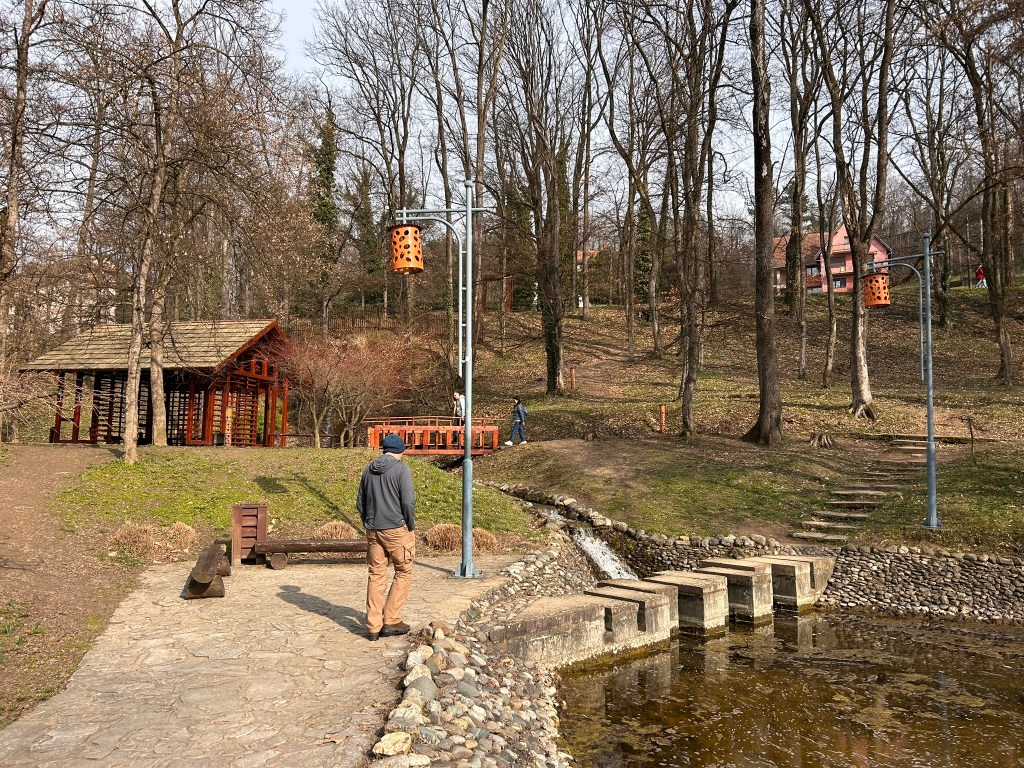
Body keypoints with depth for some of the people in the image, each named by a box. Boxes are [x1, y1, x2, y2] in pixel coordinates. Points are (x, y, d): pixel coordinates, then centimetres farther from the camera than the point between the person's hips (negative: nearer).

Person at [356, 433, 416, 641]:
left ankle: (373, 626, 13)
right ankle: (391, 621, 7)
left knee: (376, 575, 10)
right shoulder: (401, 468, -8)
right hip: (396, 529, -5)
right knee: (403, 573, 9)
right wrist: (411, 525, -2)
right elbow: (408, 501, -14)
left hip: (373, 530, 6)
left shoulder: (369, 470, 10)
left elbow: (360, 503, 13)